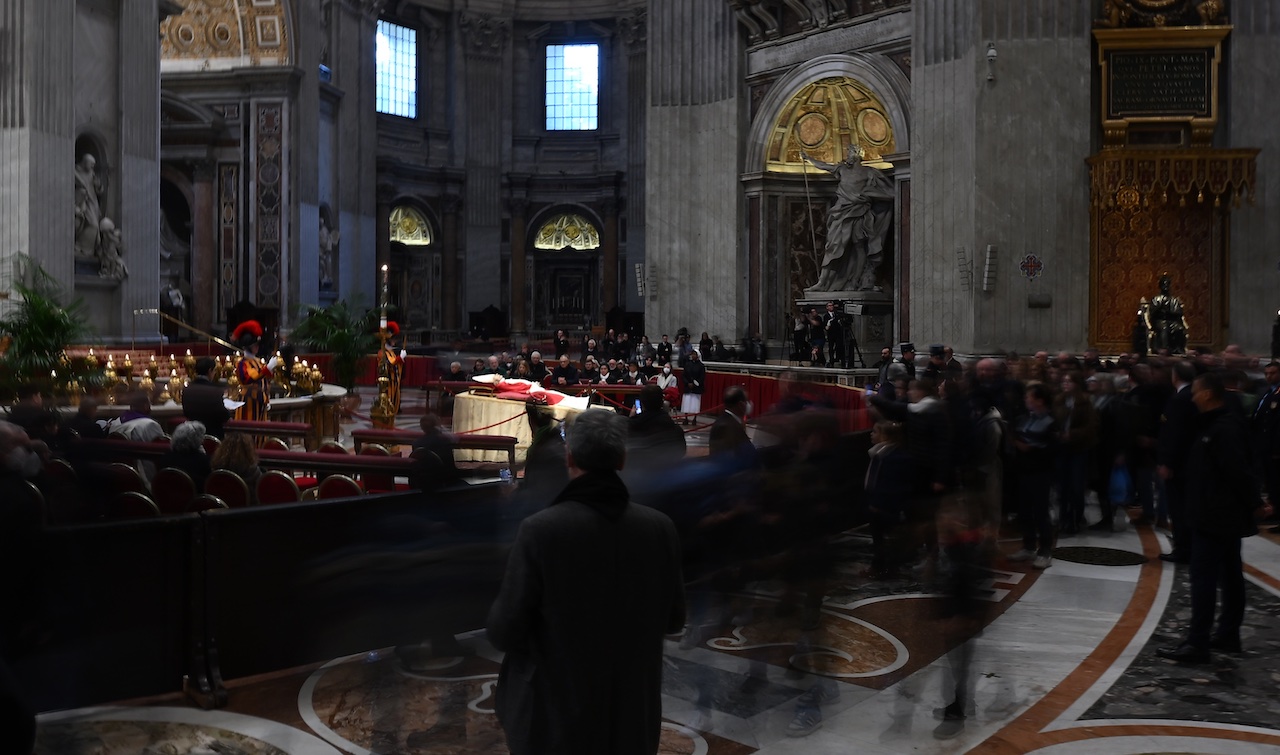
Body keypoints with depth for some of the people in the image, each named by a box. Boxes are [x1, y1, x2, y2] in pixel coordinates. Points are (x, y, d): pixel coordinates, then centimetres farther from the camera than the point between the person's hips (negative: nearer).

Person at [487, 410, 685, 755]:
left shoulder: (541, 529, -20)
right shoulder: (660, 527, -10)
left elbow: (505, 632, -16)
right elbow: (674, 618, 2)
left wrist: (500, 619, 6)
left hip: (555, 715, -3)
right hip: (633, 714, 3)